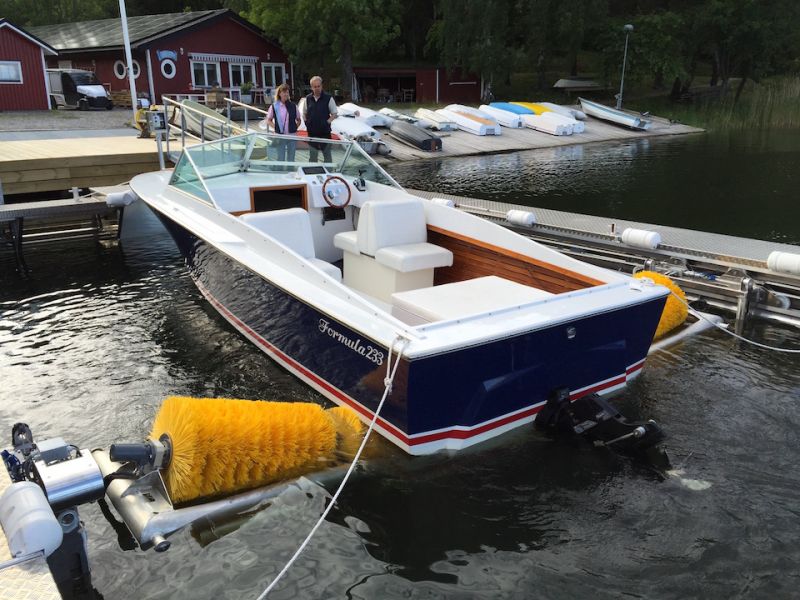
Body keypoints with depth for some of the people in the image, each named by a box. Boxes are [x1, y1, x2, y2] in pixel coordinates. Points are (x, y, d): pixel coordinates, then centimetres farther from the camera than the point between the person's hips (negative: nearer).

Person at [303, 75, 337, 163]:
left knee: (327, 154, 5)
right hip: (312, 132, 3)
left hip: (325, 132, -3)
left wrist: (328, 122, -14)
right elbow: (304, 113, 18)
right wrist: (306, 122, 0)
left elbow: (334, 113, 0)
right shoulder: (308, 98, 7)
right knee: (312, 155, 10)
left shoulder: (328, 98, -4)